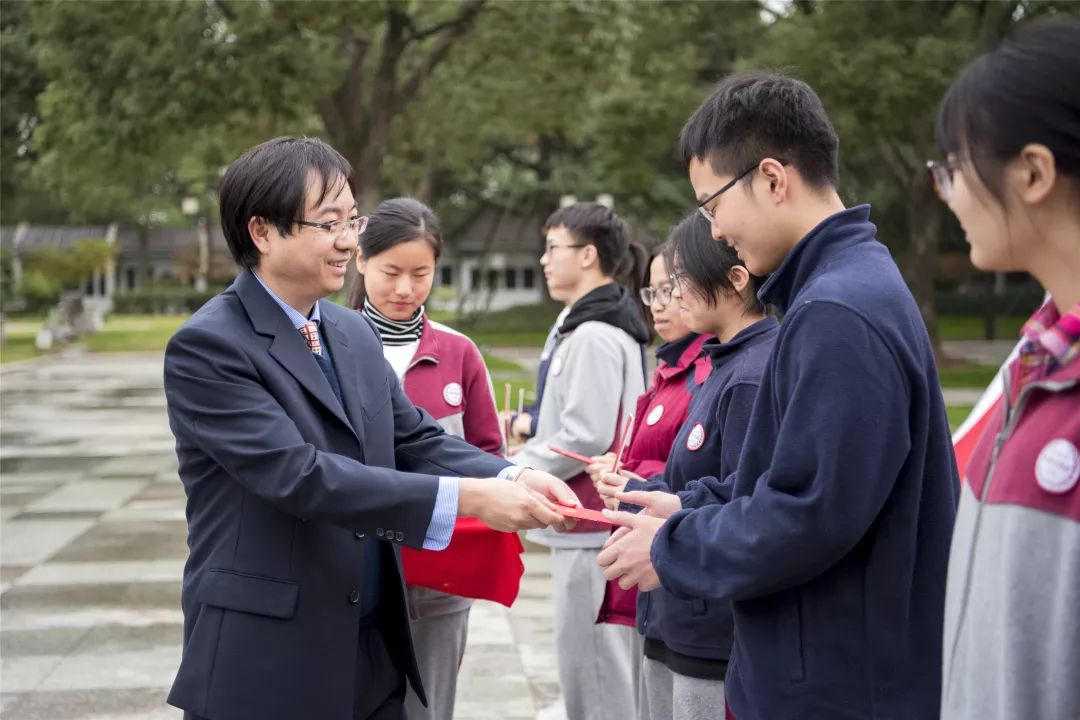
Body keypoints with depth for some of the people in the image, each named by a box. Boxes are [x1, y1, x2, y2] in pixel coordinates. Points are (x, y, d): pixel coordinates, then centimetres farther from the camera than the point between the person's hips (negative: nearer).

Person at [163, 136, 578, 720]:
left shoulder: (354, 334, 9)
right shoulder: (206, 346, -15)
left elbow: (417, 441, 8)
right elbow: (297, 474, -23)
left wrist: (512, 479, -11)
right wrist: (465, 497, -26)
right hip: (265, 667, -7)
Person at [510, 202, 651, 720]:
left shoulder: (595, 336, -15)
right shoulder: (601, 328, 15)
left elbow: (587, 437, -20)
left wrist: (512, 473, -10)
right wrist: (536, 428, 7)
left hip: (591, 526, -10)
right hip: (588, 521, 10)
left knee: (589, 666, -4)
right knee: (599, 665, 16)